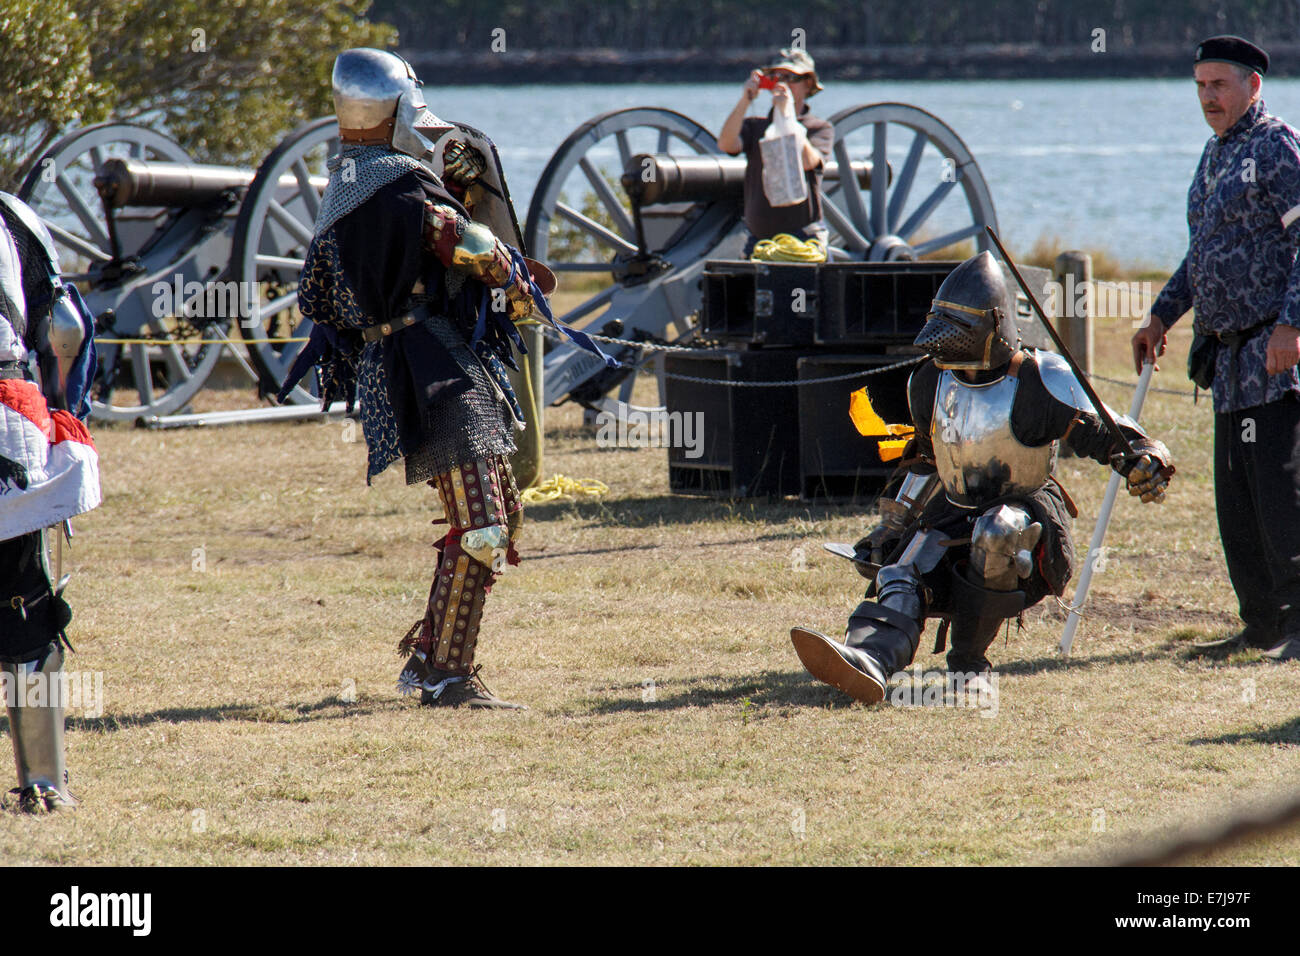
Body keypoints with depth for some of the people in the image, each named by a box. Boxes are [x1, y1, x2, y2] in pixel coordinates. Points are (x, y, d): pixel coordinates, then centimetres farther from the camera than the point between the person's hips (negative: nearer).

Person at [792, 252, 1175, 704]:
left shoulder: (1038, 382, -12)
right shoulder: (931, 382, 7)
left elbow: (1107, 433, -10)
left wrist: (1143, 459, -32)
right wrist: (891, 528, 26)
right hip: (953, 517, 5)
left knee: (997, 533, -40)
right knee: (900, 580, -24)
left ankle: (968, 663, -23)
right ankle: (868, 660, -56)